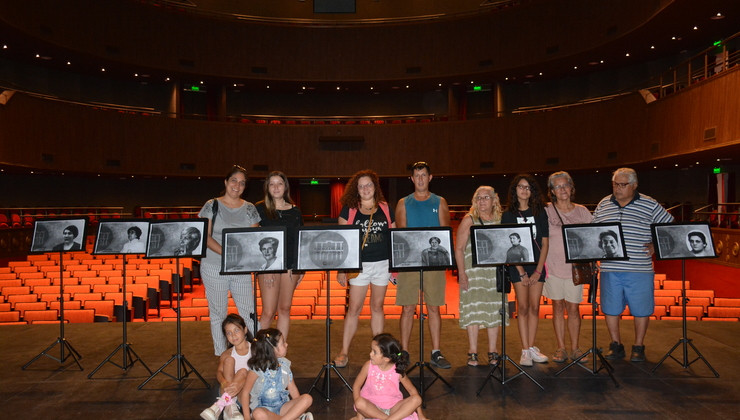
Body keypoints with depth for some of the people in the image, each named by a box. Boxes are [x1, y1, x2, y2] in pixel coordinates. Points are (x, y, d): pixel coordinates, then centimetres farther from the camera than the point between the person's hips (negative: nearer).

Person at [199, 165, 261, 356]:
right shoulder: (212, 206, 0)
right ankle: (221, 356, 20)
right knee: (218, 313, 7)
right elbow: (205, 236, -7)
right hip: (214, 269, -2)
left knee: (249, 312, 1)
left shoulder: (249, 209, 8)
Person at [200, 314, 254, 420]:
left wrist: (240, 383, -32)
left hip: (248, 392, -2)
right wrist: (224, 383, -32)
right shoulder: (227, 354, 8)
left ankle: (219, 405, -31)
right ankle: (230, 406, -30)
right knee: (228, 359, -18)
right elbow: (219, 372, -8)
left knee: (243, 371, -30)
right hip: (227, 391, 3)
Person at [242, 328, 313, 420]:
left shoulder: (284, 364, 3)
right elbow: (246, 392, -6)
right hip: (263, 408, -4)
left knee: (307, 398, -19)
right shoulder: (257, 369, -11)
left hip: (282, 407, 4)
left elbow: (292, 388, 9)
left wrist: (299, 408, 1)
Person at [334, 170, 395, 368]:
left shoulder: (386, 208, 7)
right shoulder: (349, 209, 1)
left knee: (377, 307, 11)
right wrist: (341, 268, -5)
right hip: (359, 264, -2)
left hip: (383, 264, 2)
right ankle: (344, 352, 11)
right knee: (354, 309, 0)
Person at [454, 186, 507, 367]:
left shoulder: (500, 220, 9)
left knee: (494, 310, 5)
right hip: (473, 272, -3)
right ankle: (472, 352, 6)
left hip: (495, 271, 3)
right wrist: (461, 273, -10)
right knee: (473, 310, -3)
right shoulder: (469, 220, 1)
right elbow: (459, 249, -2)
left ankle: (492, 352, 16)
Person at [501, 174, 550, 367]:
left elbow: (545, 243, 3)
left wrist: (538, 270, -4)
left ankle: (531, 347, 14)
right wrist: (521, 272, -9)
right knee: (522, 307, -3)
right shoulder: (508, 215, 1)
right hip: (517, 266, -2)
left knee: (534, 307, 4)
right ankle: (525, 350, 2)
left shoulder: (540, 212, 6)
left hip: (537, 265, 2)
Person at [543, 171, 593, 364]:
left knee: (573, 308, 4)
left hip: (575, 267, 1)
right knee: (558, 307, 6)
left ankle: (575, 348, 16)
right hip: (553, 267, -1)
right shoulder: (546, 212, 0)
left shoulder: (582, 212, 6)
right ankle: (561, 348, 15)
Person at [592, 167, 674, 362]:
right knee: (610, 308, 7)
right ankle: (616, 345, 23)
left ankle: (638, 347, 24)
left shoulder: (650, 205, 1)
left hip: (639, 269, -2)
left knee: (641, 309, 7)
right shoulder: (603, 205, 9)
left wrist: (656, 246, -3)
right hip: (610, 268, 2)